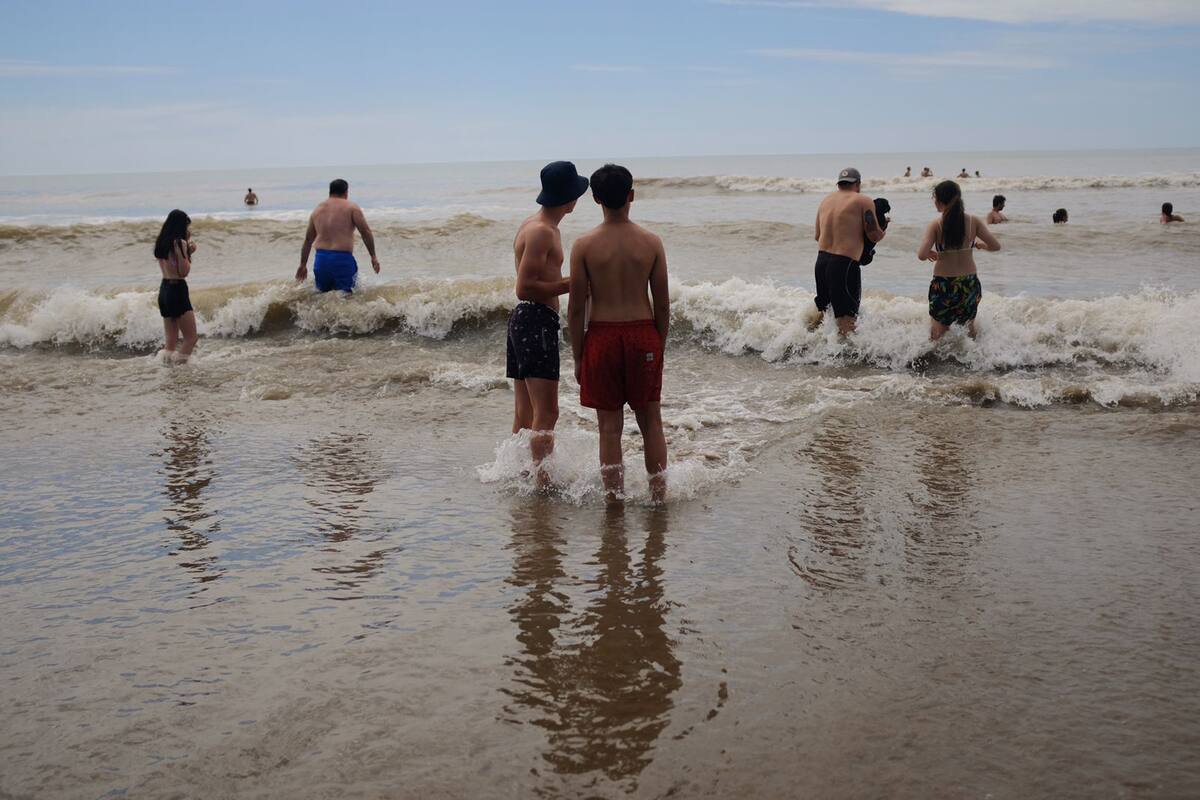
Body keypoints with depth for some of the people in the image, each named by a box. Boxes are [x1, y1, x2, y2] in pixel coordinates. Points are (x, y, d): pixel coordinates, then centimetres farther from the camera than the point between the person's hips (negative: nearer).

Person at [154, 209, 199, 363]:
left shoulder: (162, 243, 10)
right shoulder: (179, 242, -14)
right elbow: (184, 272, -14)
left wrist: (187, 251, 13)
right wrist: (187, 252, -9)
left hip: (164, 290, 8)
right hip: (177, 290, -8)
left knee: (171, 341, 11)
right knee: (190, 338, -1)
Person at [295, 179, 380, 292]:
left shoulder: (317, 210, 18)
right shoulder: (351, 207, 3)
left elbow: (308, 240, 24)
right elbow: (366, 232, -3)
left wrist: (303, 265, 31)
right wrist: (373, 257, 4)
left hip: (320, 259, 4)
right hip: (343, 260, -4)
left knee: (322, 291, 17)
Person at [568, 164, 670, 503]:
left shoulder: (584, 245, -6)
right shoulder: (651, 242, -2)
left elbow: (576, 308, -4)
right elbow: (663, 304, 1)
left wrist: (577, 356, 5)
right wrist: (659, 346, 13)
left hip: (602, 336, -1)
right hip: (643, 335, 1)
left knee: (610, 426, 6)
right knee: (650, 421, 13)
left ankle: (614, 500, 10)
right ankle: (659, 495, 17)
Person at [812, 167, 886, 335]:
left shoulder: (826, 200, 15)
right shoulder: (864, 201, -3)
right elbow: (874, 235, -6)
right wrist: (883, 227, 15)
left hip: (821, 261, 7)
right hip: (845, 263, -7)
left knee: (823, 309, 23)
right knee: (847, 318, -2)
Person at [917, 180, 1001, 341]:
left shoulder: (936, 225, -12)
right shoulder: (973, 222, -5)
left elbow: (922, 255, -22)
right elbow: (995, 246, -4)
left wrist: (930, 253, 1)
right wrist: (979, 244, 16)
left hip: (943, 284, -3)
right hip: (970, 283, 3)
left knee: (938, 327, 13)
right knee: (969, 324, 25)